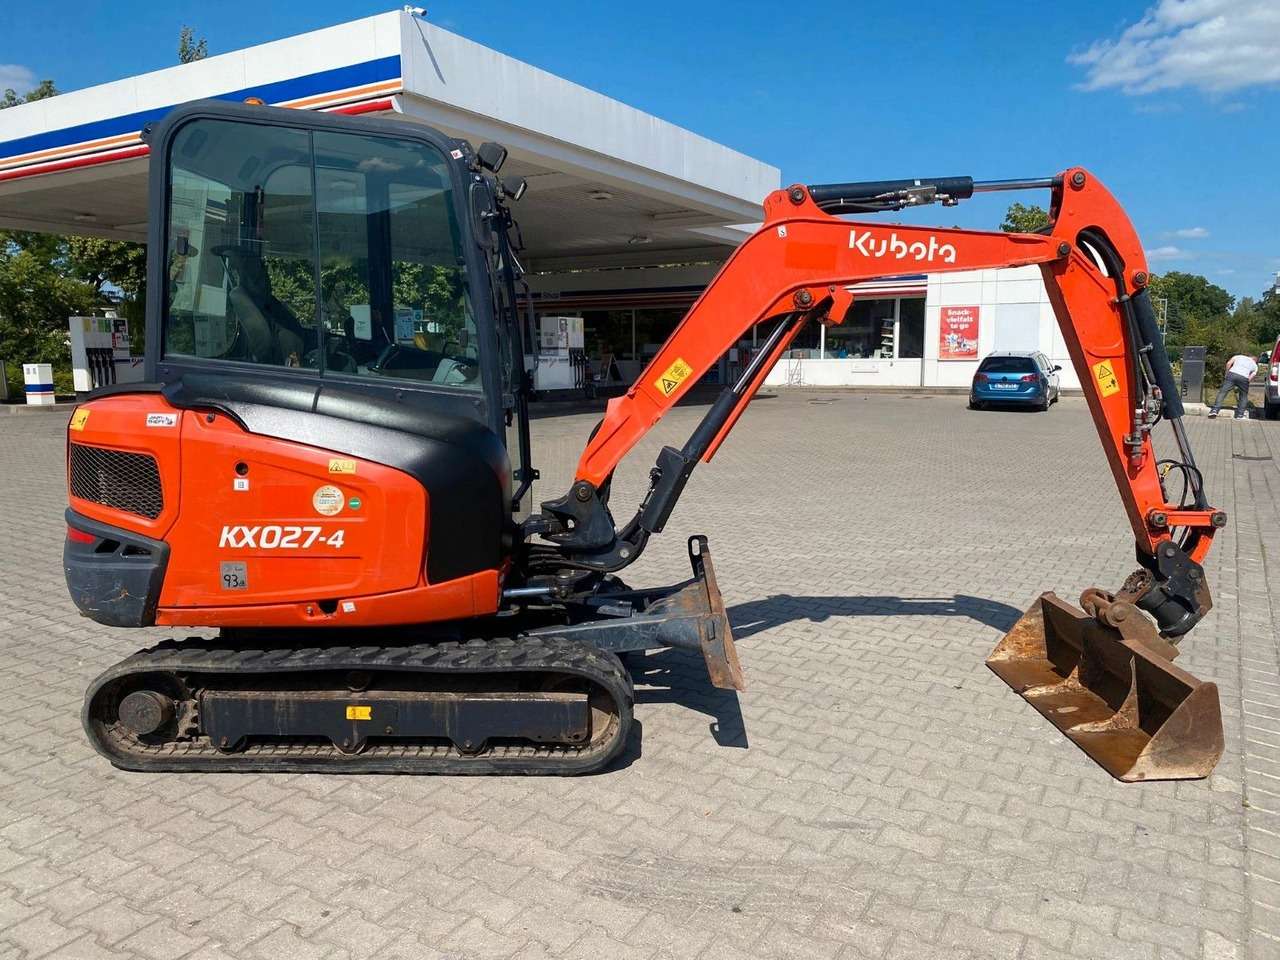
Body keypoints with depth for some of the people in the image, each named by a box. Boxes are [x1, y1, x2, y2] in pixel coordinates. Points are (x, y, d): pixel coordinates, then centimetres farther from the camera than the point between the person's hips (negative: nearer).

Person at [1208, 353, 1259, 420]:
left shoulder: (1239, 356, 32)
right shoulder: (1255, 366, 30)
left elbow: (1229, 363, 15)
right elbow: (1251, 377, 17)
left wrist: (1226, 374, 22)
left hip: (1232, 374, 0)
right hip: (1244, 378, 0)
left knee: (1222, 392, 0)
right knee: (1244, 396, 18)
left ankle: (1215, 410, -12)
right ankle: (1240, 414, 15)